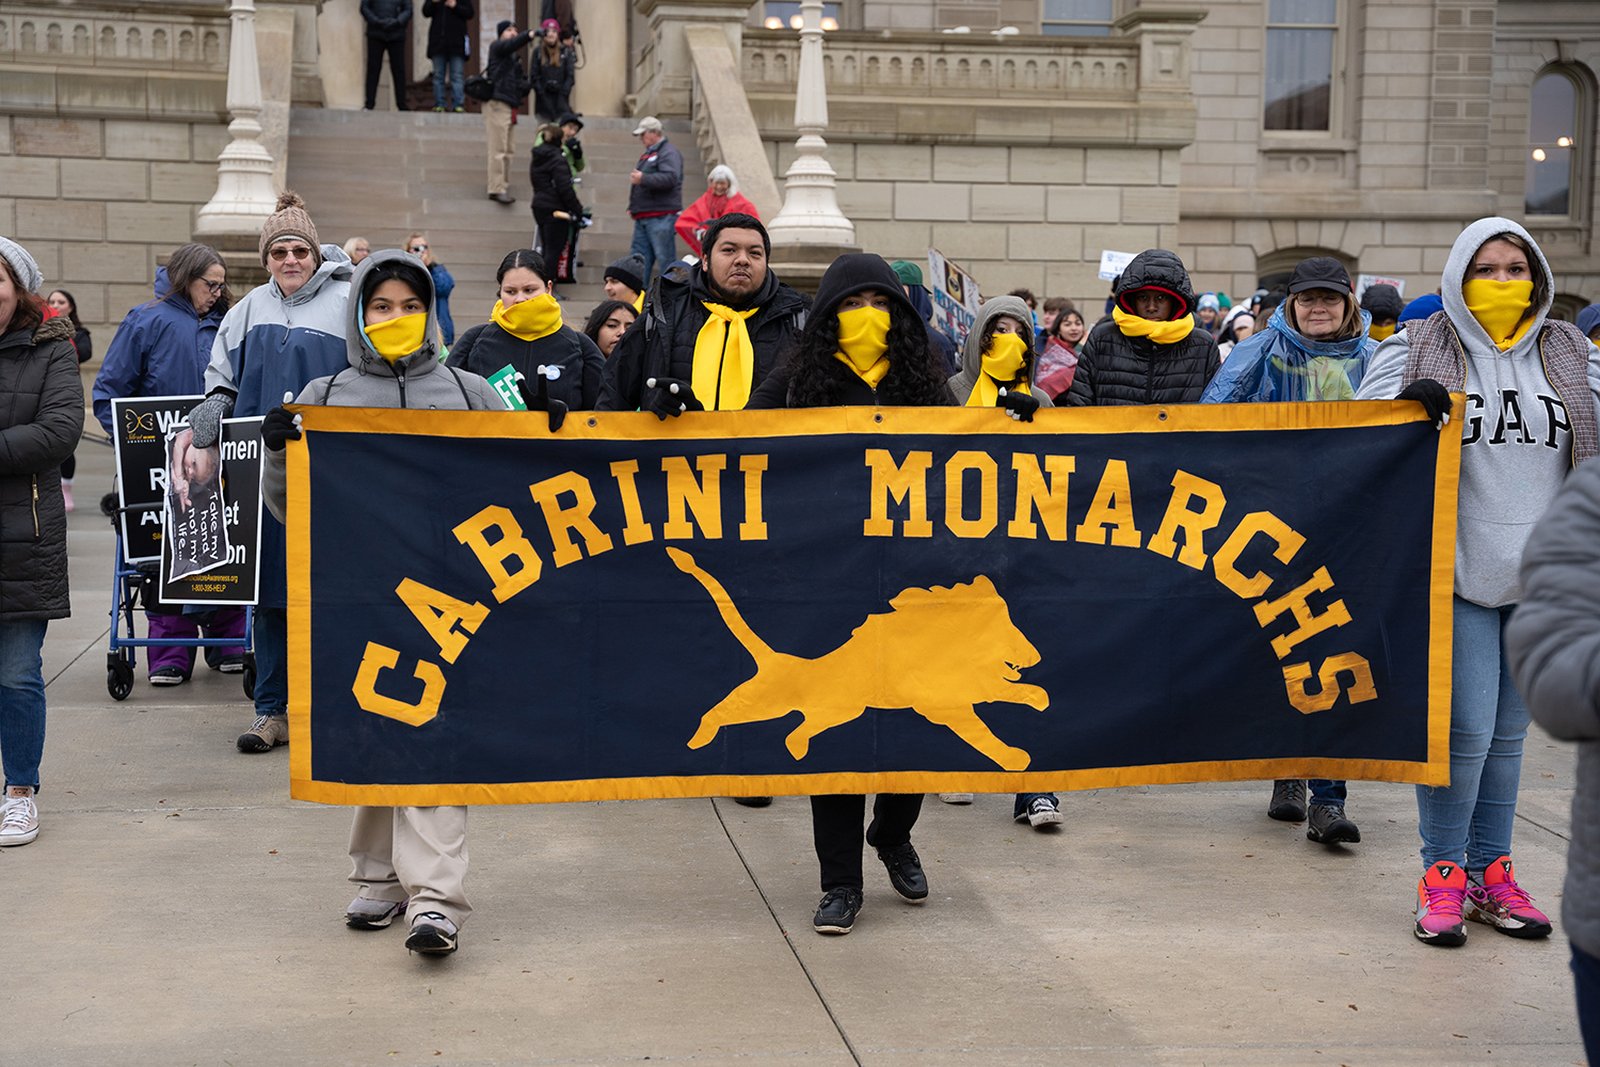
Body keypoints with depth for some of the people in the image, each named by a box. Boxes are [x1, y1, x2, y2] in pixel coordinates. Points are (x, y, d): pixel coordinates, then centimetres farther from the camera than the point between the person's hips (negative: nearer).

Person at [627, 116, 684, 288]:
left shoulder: (668, 152, -7)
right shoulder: (648, 154, 23)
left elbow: (670, 177, -23)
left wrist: (643, 178, -30)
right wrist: (633, 206, 21)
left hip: (661, 217, -10)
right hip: (643, 218, 10)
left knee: (664, 258, -9)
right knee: (639, 258, 8)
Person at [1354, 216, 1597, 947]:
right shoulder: (1419, 350, 2)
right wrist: (1408, 400, -22)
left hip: (1539, 578, 4)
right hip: (1457, 572, -4)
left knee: (1508, 734, 11)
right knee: (1463, 729, -8)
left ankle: (1490, 872, 22)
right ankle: (1443, 873, 8)